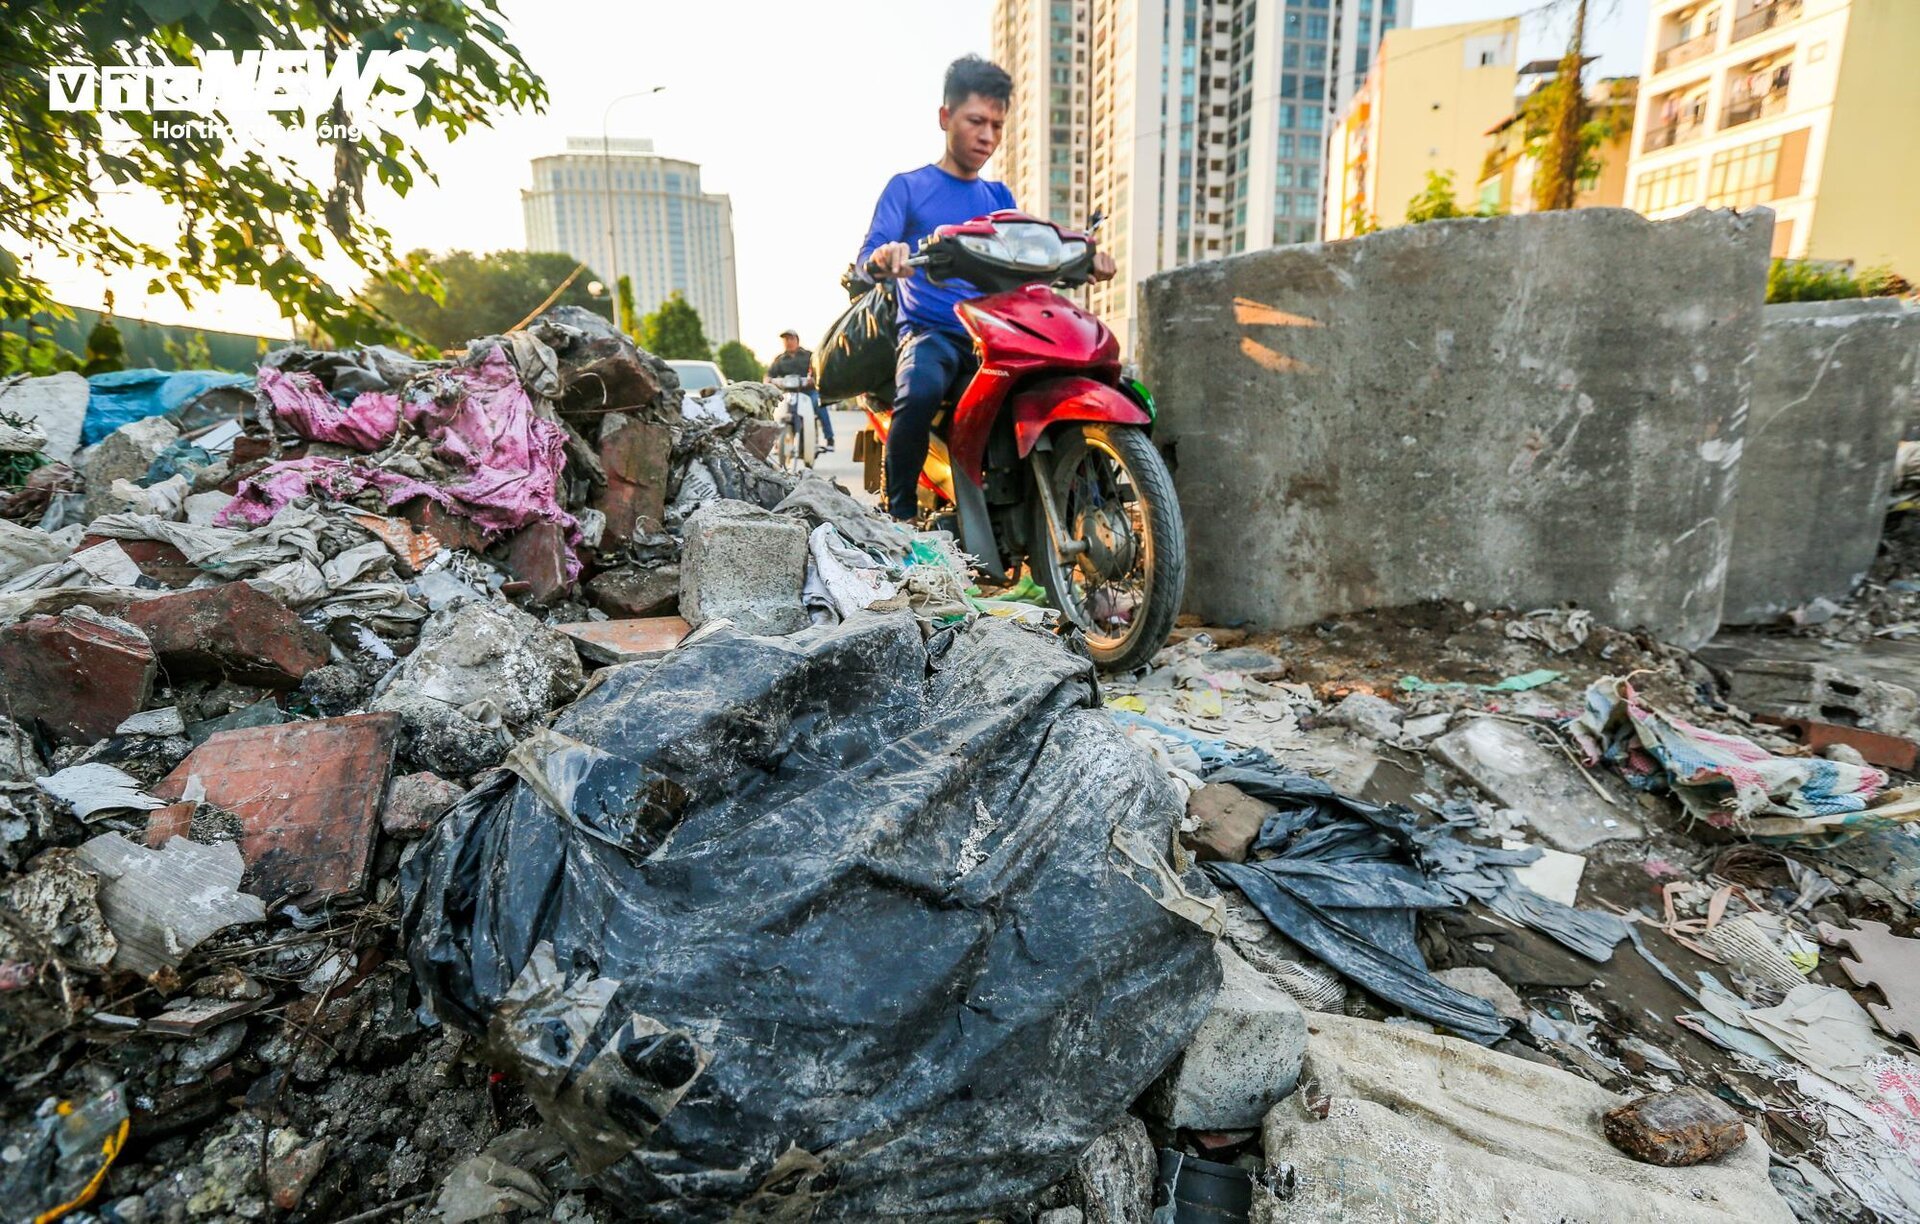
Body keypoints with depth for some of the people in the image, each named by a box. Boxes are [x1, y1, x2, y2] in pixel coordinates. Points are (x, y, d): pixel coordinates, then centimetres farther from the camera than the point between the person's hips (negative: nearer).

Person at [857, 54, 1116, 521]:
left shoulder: (998, 197, 23)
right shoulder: (907, 187, 9)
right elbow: (866, 258, -4)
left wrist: (1085, 260, -11)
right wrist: (884, 259, -30)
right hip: (931, 332, -4)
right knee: (920, 391, -38)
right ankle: (899, 513, -20)